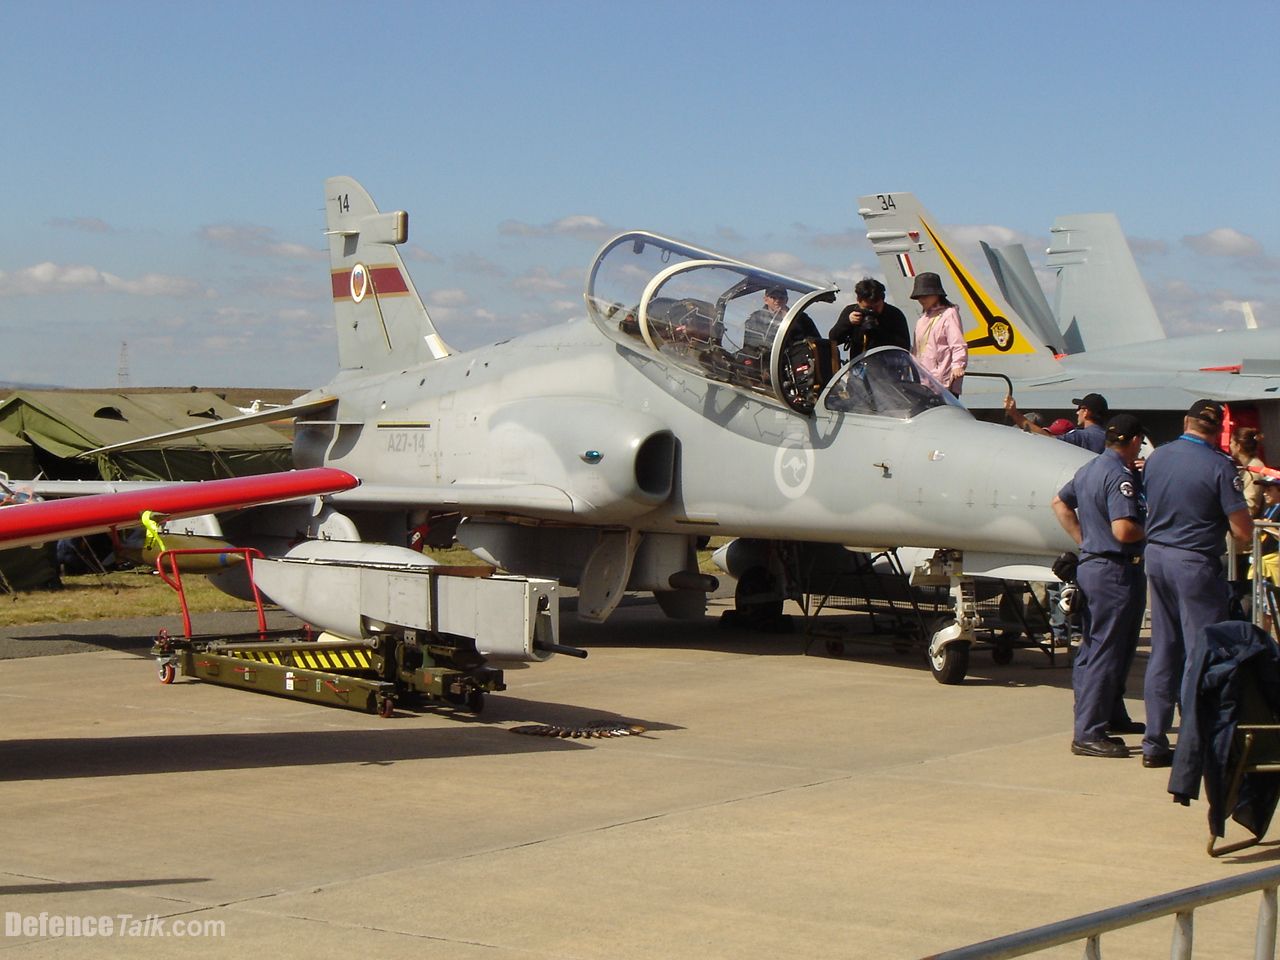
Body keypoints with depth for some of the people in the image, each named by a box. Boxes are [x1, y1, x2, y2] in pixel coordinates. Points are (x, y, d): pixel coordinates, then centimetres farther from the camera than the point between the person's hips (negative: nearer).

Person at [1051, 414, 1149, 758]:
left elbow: (1060, 503, 24)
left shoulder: (1089, 469, 11)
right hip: (1115, 571, -10)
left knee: (1094, 647, 18)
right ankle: (1088, 734, -7)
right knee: (1106, 651, -7)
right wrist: (1151, 532, -8)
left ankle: (1112, 715, 33)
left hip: (1089, 563, 10)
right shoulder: (1120, 476, -18)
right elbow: (1123, 530, -27)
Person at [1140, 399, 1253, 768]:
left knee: (1163, 651, 12)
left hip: (1156, 555, 6)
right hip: (1195, 563, -6)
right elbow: (1243, 532, -13)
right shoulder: (1219, 466, -14)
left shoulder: (1156, 457, 4)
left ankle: (1154, 743, 15)